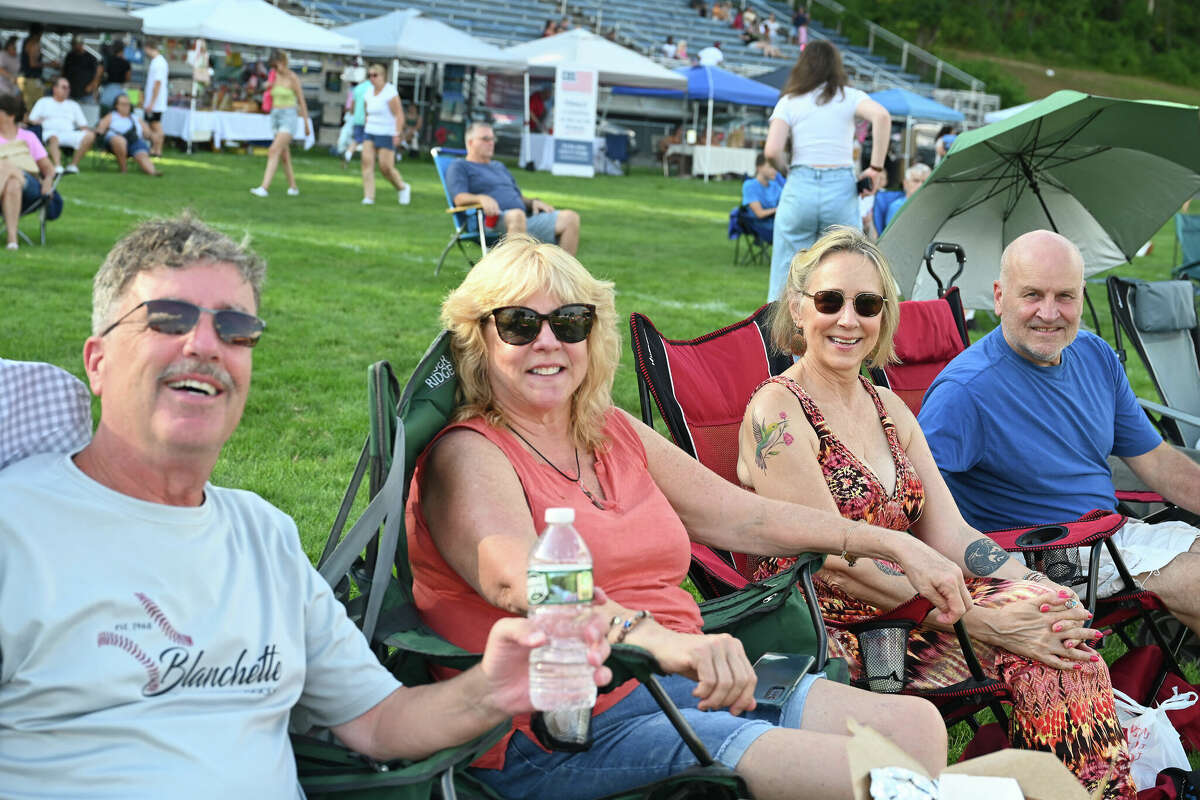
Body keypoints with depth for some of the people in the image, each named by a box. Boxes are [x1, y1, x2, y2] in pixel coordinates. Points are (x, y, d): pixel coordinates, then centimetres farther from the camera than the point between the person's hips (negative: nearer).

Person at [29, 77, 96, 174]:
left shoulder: (73, 105, 32)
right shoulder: (43, 102, 25)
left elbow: (82, 124, 23)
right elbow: (32, 120, 17)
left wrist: (86, 129, 0)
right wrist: (37, 122, -7)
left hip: (69, 134, 3)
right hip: (50, 132, -3)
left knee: (89, 136, -28)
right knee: (53, 137, -42)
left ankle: (73, 165, -30)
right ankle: (58, 167, -60)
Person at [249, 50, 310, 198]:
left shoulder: (293, 78, -9)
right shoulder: (274, 77, 9)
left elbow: (301, 101, -4)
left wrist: (307, 123, -1)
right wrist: (267, 87, -2)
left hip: (289, 117, -7)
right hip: (275, 116, 7)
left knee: (274, 151, -18)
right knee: (284, 155, 11)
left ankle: (264, 188, -25)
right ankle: (293, 187, 22)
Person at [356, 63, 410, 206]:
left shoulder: (390, 92, -10)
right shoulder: (368, 92, 12)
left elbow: (399, 115, -13)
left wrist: (397, 134, -20)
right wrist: (367, 127, 17)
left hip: (386, 134, -6)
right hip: (370, 133, 7)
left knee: (386, 167, -7)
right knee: (367, 161, -10)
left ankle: (403, 188, 20)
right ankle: (368, 196, -11)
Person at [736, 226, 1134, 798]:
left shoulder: (889, 409, 14)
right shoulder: (777, 412, -10)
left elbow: (949, 537, 7)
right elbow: (836, 564, -16)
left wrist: (1041, 593, -12)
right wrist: (980, 620, -19)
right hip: (825, 636, -6)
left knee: (1055, 621, -16)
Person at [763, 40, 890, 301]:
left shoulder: (789, 102, 5)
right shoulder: (849, 97, 6)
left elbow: (771, 151, -7)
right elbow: (882, 116, -13)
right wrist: (876, 167, -7)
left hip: (799, 191, 0)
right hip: (841, 190, 0)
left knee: (786, 277, 6)